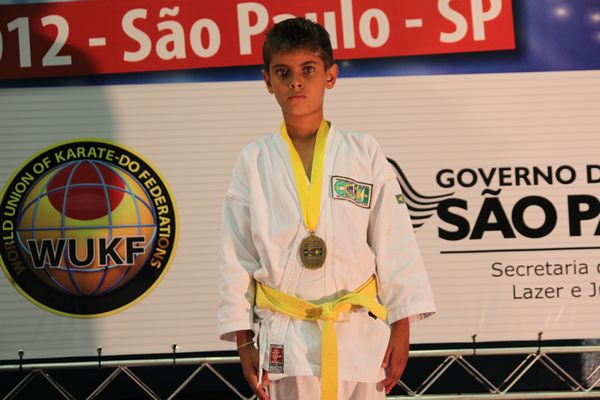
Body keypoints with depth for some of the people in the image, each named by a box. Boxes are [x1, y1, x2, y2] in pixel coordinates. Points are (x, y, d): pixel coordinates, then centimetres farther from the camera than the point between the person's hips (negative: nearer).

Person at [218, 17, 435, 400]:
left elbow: (394, 244, 3)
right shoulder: (253, 161, 4)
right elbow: (237, 256, 6)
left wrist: (401, 326, 0)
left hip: (358, 334, 0)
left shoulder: (364, 153, 2)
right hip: (284, 338, 0)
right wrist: (244, 340, 3)